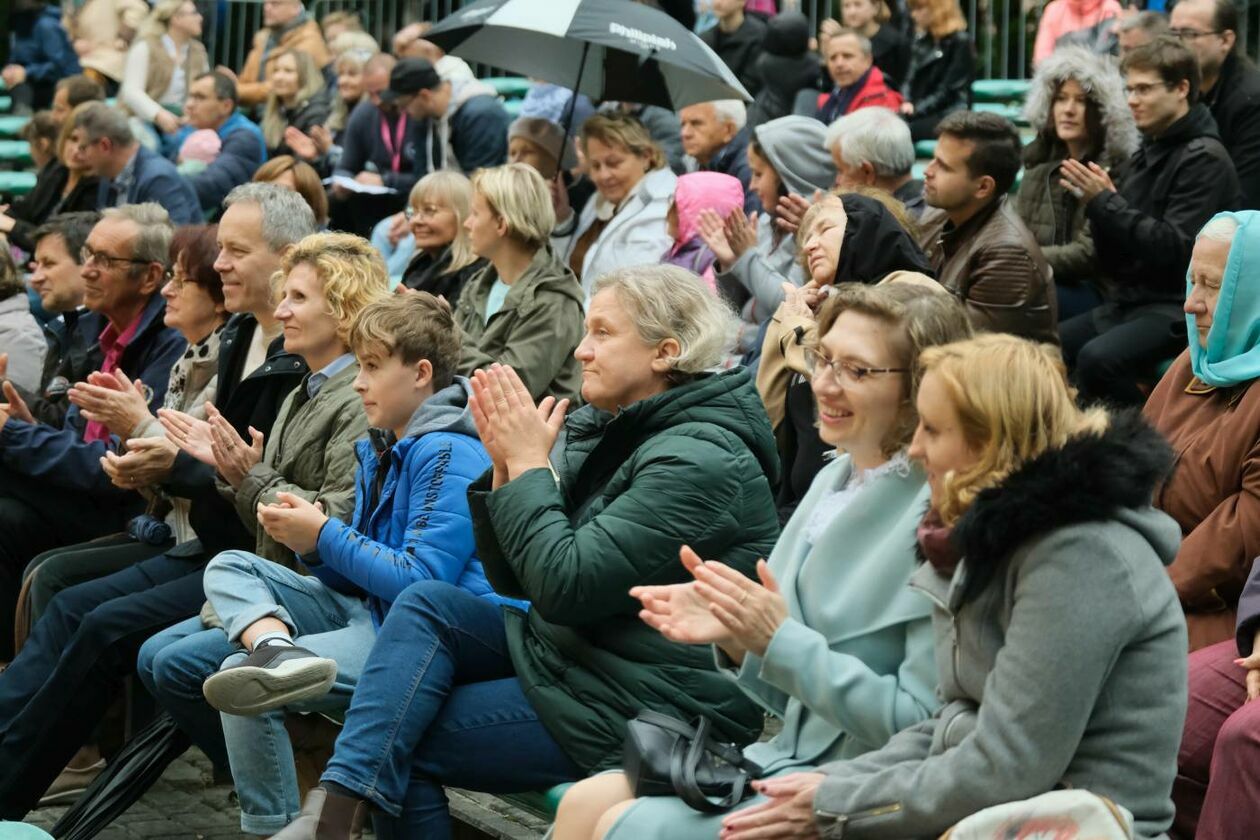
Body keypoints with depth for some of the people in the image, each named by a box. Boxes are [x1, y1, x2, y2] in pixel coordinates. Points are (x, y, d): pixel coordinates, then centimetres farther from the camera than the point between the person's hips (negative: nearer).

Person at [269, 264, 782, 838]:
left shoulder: (700, 460, -19)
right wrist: (505, 466, -4)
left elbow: (566, 586, -25)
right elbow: (511, 578, 10)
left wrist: (530, 465, -15)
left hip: (652, 704, -9)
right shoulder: (595, 430, 9)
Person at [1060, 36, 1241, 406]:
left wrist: (1105, 202, -19)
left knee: (1098, 358, -32)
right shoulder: (1147, 153, 14)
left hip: (1174, 309, -8)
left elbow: (1176, 249, -20)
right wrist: (1096, 201, -5)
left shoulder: (1203, 159, -10)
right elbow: (1114, 256, 14)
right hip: (1127, 302, 8)